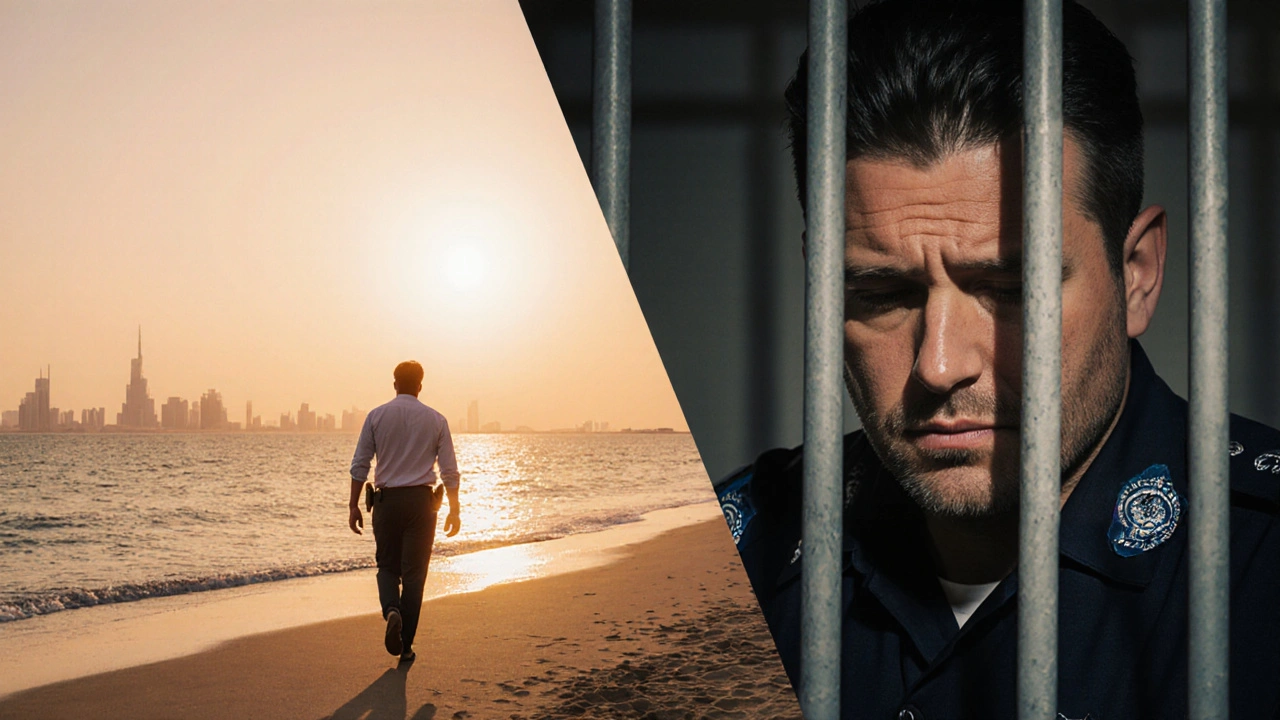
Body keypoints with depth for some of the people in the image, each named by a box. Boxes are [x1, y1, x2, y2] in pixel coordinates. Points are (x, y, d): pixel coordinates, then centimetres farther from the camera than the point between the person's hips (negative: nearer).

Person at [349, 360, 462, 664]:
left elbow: (359, 465, 0)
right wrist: (455, 510, 8)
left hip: (387, 500, 0)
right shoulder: (436, 420, 2)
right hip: (421, 501, 0)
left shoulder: (377, 416, 1)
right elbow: (449, 471, 1)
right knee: (413, 573, 5)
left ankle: (392, 610, -15)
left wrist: (354, 505, 5)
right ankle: (405, 644, 5)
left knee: (387, 566, 15)